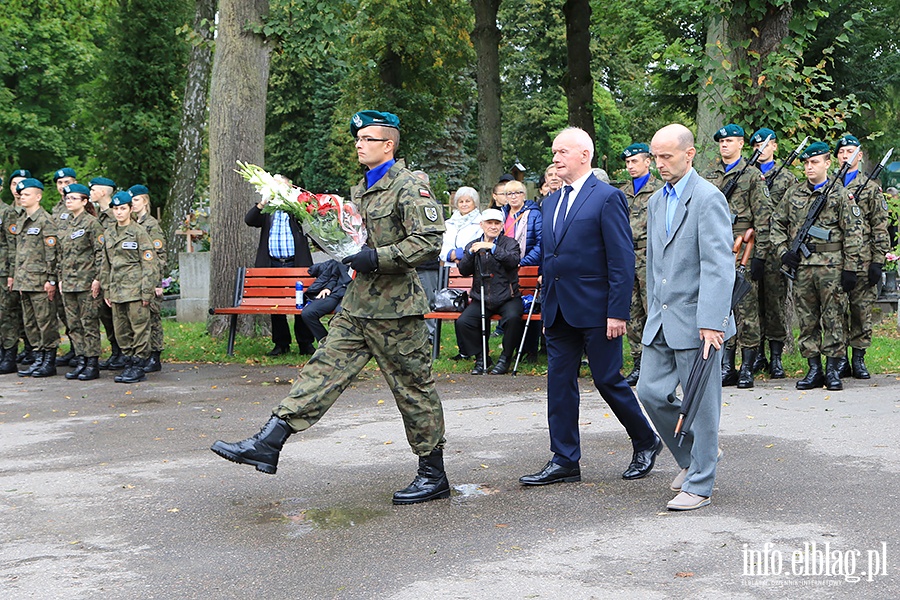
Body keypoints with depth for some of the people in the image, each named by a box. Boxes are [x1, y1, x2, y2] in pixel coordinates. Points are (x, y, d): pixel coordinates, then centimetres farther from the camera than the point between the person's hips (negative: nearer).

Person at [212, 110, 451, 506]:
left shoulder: (409, 187, -11)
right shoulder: (360, 190, 18)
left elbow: (430, 241, -20)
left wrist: (376, 258, -23)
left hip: (394, 308, -8)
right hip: (358, 303, 8)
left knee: (413, 388, 1)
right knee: (325, 369, 3)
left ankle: (433, 476, 12)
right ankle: (267, 445, 1)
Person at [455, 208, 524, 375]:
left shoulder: (510, 243, 7)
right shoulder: (472, 245, 15)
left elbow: (513, 261, -14)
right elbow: (463, 271, 4)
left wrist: (492, 248, -22)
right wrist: (471, 253, -13)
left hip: (507, 298, -2)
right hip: (481, 300, 3)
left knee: (512, 318, -33)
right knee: (462, 322, -21)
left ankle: (505, 358, -10)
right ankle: (481, 358, -1)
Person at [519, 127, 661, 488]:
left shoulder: (607, 198, -8)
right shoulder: (551, 202, 15)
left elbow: (622, 260, -12)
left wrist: (618, 312, -17)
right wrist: (547, 307, 15)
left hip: (595, 310, -7)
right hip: (559, 310, 7)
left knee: (608, 380, 1)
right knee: (559, 382, 6)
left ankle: (645, 442, 23)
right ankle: (564, 461, 13)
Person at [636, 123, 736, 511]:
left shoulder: (708, 198, -11)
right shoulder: (656, 201, 15)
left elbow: (719, 266, -19)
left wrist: (710, 322, -24)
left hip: (695, 320, -8)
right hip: (661, 320, 8)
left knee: (701, 403, 1)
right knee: (650, 392, 8)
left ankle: (699, 485, 12)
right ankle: (693, 456, 29)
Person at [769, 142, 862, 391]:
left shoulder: (839, 194, 1)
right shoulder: (794, 193, 12)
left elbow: (853, 233, -2)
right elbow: (777, 223, 18)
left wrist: (850, 268, -8)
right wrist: (782, 250, 3)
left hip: (831, 266, -4)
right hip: (801, 266, 4)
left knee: (833, 319, 0)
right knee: (806, 320, 6)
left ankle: (833, 370, 7)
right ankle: (814, 370, 13)